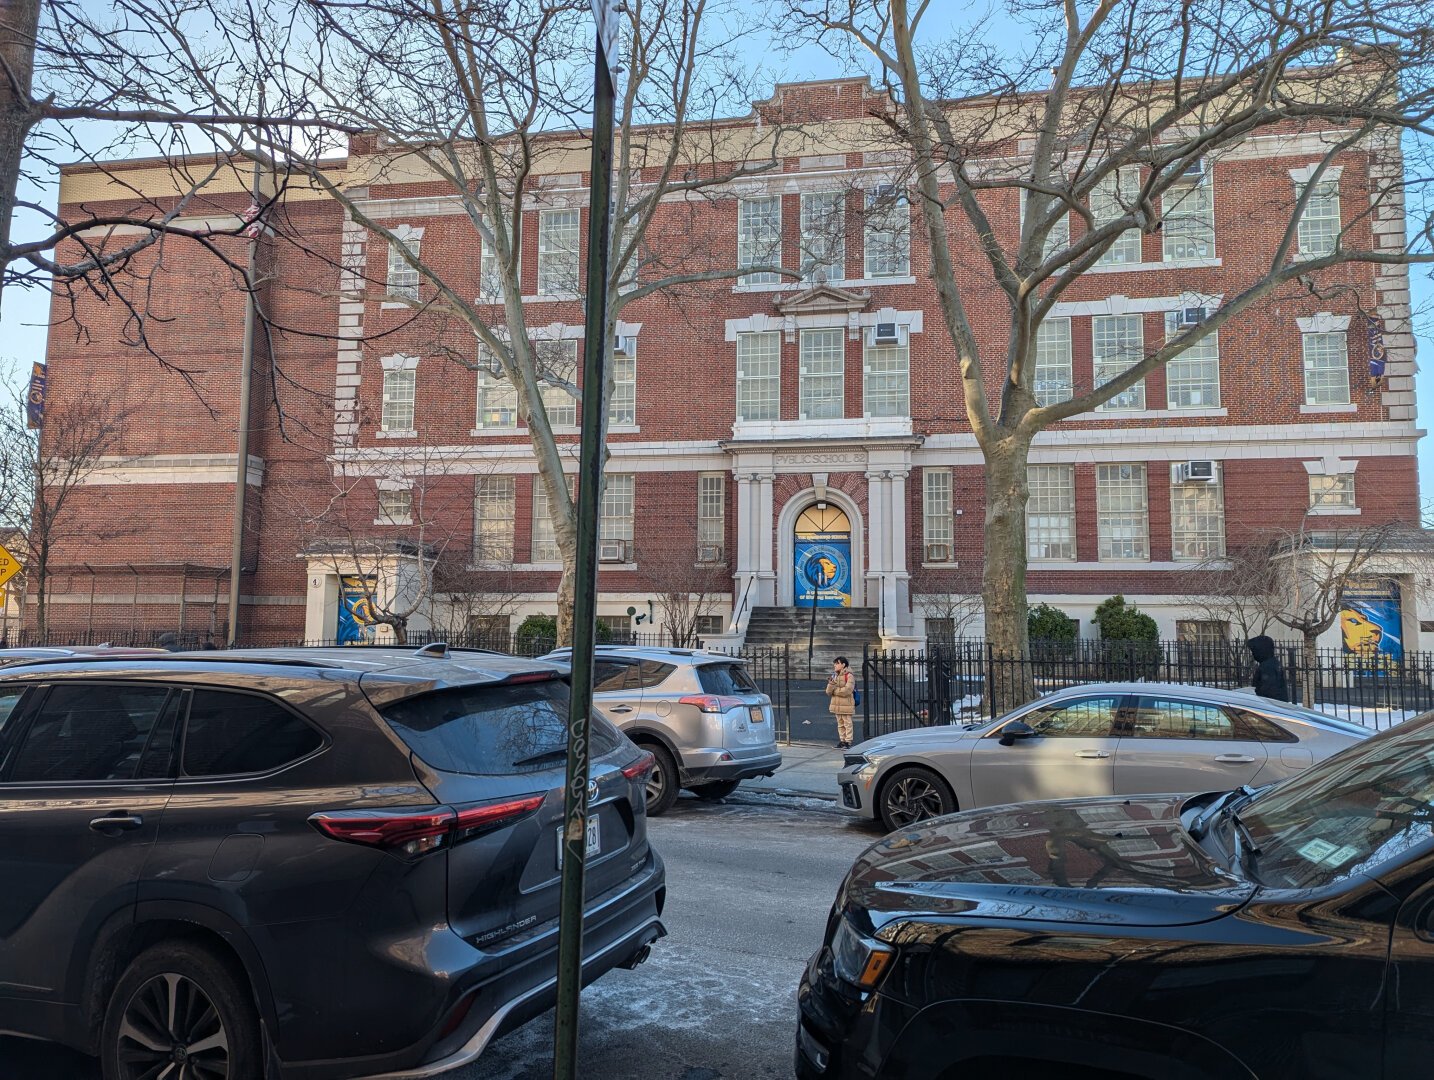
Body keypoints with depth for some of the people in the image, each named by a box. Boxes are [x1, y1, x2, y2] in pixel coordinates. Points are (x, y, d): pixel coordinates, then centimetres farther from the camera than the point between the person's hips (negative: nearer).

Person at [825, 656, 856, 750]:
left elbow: (847, 690, -22)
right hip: (837, 705, 7)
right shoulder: (834, 676, 12)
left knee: (847, 723, -2)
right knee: (840, 724, 13)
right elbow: (828, 692, 6)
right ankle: (842, 741, 20)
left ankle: (848, 742, 2)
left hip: (846, 705, -7)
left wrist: (835, 691, -9)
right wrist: (831, 683, -14)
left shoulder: (849, 676, -10)